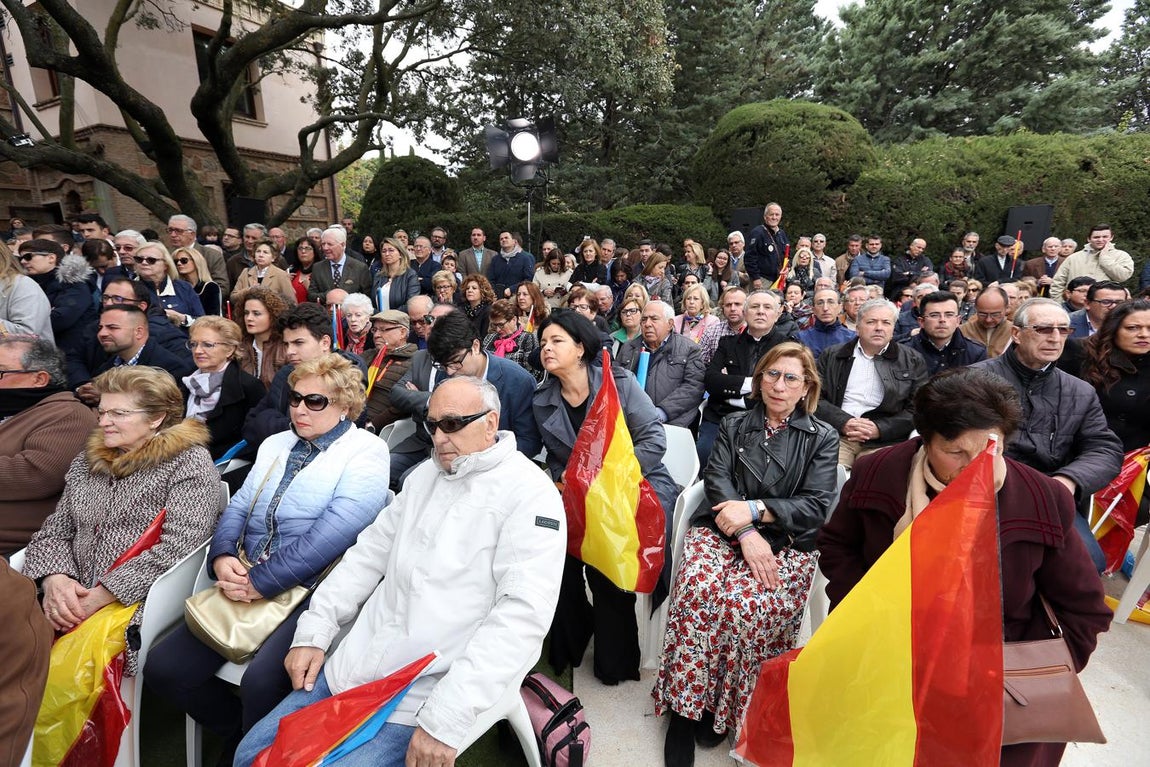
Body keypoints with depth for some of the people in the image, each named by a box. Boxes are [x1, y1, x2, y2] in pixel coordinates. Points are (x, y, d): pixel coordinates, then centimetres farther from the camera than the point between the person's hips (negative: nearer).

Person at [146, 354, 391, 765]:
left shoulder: (366, 452, -7)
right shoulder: (275, 444, 18)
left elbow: (334, 532, -18)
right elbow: (239, 506, 14)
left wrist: (261, 581, -18)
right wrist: (222, 557, -6)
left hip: (315, 592, -7)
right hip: (247, 586, 7)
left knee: (260, 681, -27)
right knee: (162, 667, -3)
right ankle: (237, 733, 23)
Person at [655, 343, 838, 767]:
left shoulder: (823, 438, 12)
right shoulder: (734, 426, 17)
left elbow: (816, 506, 1)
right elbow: (717, 480, 2)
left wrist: (754, 510, -13)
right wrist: (745, 532, -15)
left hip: (786, 542, -1)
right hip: (722, 528, 2)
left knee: (745, 603, -31)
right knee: (697, 589, -30)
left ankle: (725, 706, -7)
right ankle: (684, 707, -15)